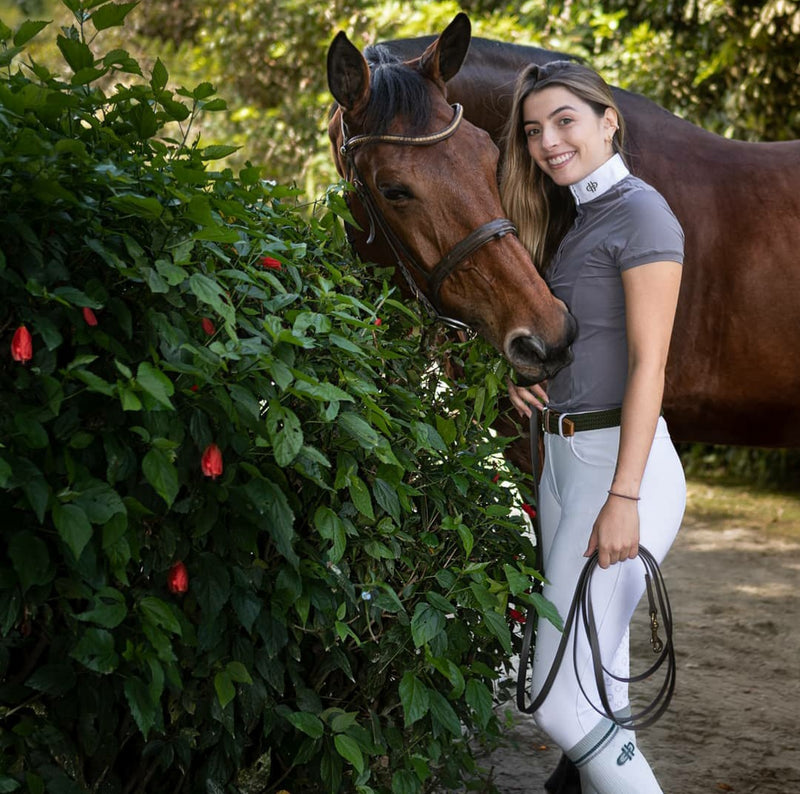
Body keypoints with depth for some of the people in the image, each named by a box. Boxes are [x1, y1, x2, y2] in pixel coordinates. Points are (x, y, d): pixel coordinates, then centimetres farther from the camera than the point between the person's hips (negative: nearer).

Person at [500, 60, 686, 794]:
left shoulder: (640, 213, -11)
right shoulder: (569, 221, 16)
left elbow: (648, 364, -17)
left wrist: (623, 499, -23)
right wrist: (526, 374, 1)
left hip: (618, 459, -9)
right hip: (562, 457, 9)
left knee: (563, 702, -11)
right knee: (594, 680, 14)